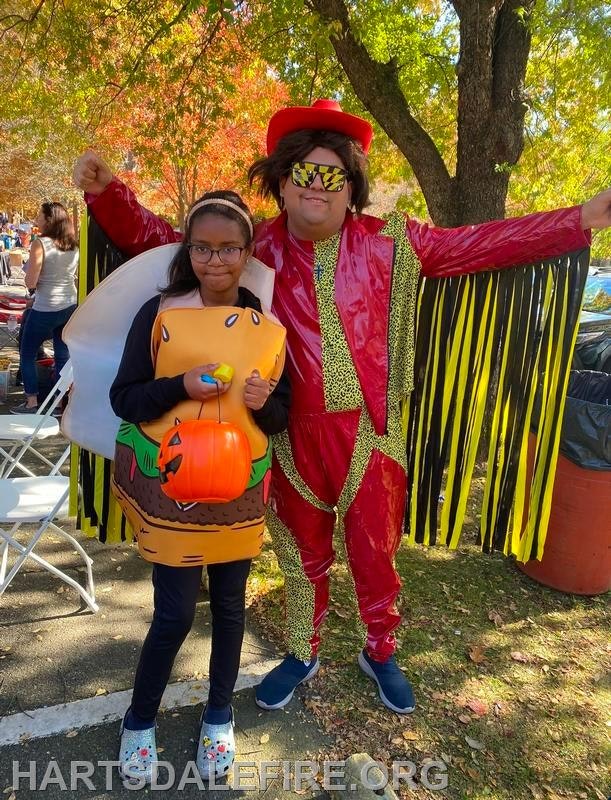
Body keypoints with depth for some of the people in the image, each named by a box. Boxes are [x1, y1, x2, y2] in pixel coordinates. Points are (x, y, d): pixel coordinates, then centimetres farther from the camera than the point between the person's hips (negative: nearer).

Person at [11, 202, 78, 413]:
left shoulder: (40, 244, -15)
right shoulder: (73, 246, 4)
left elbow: (30, 283, -14)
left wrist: (30, 271, 4)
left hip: (45, 309, -6)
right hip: (70, 306, 6)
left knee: (27, 354, 11)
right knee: (63, 354, 13)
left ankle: (31, 403, 13)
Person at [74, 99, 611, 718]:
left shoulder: (388, 242, -1)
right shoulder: (254, 247, 0)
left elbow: (486, 243, 1)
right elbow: (161, 243, 5)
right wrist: (107, 194, -9)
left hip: (369, 433, 0)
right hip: (293, 435, 1)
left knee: (375, 555, 15)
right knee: (303, 556, 19)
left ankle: (380, 654, 44)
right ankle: (302, 655, 45)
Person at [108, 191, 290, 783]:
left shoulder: (270, 329, 1)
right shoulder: (159, 314, -6)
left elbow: (284, 416, 6)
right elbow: (122, 397, -4)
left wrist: (264, 401, -16)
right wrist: (182, 387, -20)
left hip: (239, 489, 3)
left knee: (229, 604, 15)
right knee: (175, 614, 4)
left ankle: (219, 717, 40)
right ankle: (139, 722, 34)